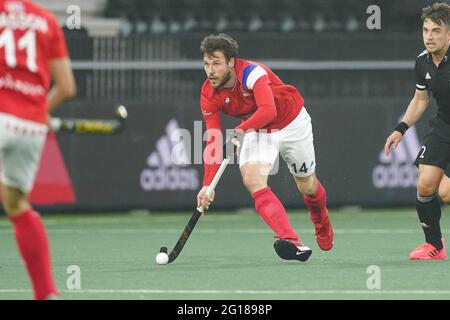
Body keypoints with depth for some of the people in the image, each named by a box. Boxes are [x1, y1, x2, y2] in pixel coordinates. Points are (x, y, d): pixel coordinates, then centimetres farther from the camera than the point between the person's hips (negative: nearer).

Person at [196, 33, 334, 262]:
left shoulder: (251, 72, -33)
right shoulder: (209, 95, -18)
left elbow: (268, 110, -48)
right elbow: (213, 141, -18)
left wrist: (240, 130, -61)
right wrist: (208, 185, -27)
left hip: (292, 125, -3)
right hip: (256, 131, 3)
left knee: (307, 186, 13)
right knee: (253, 181, -26)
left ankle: (322, 224, 51)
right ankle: (291, 242, -37)